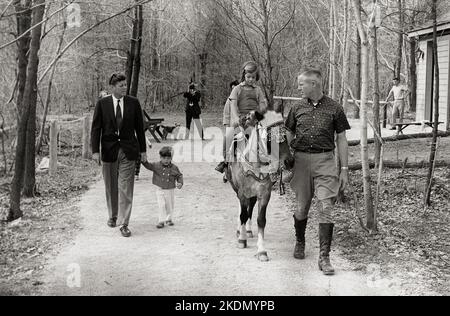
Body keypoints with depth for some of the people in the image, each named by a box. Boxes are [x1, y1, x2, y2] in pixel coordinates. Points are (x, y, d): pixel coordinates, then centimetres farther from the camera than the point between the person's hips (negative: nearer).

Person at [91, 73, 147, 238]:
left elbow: (139, 127, 6)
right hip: (109, 150, 1)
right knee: (111, 187, 13)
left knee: (125, 188, -5)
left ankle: (123, 224, -1)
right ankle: (113, 216, 33)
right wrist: (95, 150, -8)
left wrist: (143, 150, 7)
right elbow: (96, 128, 0)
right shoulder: (102, 104, -1)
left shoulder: (133, 103, 1)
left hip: (128, 150, -1)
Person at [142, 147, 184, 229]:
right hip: (160, 190, -1)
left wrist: (180, 183, -10)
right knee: (161, 205, -7)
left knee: (170, 206, 11)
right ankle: (161, 221, 1)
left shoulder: (174, 168, -3)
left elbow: (179, 175, 4)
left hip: (170, 190, 1)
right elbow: (148, 165, -5)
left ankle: (169, 219, 29)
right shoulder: (156, 166, -4)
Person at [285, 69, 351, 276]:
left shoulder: (334, 108, 2)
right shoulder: (297, 108, 8)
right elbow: (288, 136, 15)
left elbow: (341, 140, 4)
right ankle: (299, 242, 35)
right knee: (301, 207, 10)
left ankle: (324, 256, -3)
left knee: (326, 208, -8)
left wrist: (344, 169, 1)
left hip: (325, 161, -2)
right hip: (301, 160, 2)